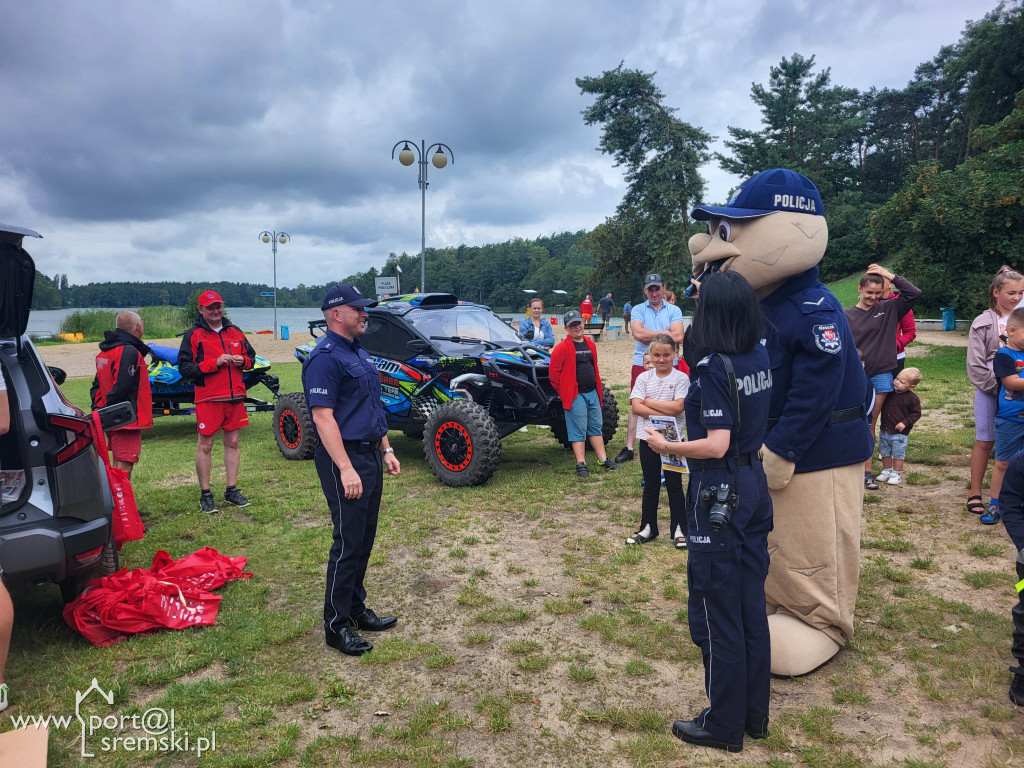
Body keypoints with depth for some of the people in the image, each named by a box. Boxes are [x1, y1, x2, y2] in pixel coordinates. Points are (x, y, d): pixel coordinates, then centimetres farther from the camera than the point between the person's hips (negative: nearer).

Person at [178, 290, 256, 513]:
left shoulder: (235, 332, 13)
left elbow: (251, 356, 22)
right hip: (208, 398, -4)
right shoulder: (193, 336, -2)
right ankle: (205, 494, 12)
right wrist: (214, 363, -19)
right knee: (205, 446, 1)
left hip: (235, 397, 5)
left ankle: (232, 490, 20)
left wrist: (243, 360, -2)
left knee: (233, 443, 10)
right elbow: (184, 367, -9)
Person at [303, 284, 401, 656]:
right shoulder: (325, 358, -15)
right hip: (344, 459, -9)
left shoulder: (359, 352, 15)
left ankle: (356, 608, 29)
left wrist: (386, 450, 17)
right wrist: (346, 469, -25)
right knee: (348, 543, -3)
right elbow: (323, 417, -21)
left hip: (370, 456, 9)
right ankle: (336, 625, 10)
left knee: (364, 541, 16)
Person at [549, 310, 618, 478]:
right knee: (578, 430, -3)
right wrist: (562, 391, -5)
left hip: (592, 393, 7)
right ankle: (581, 464, 1)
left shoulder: (590, 344, 11)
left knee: (596, 426, 12)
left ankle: (602, 459, 21)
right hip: (575, 395, -7)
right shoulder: (562, 347, -10)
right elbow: (553, 371, -9)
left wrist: (597, 387, 17)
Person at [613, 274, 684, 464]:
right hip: (642, 364, 0)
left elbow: (678, 336, -11)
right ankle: (628, 448, 7)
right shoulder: (638, 310, 5)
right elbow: (638, 333, -13)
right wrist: (666, 333, -7)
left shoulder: (674, 310, 5)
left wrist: (649, 336, -10)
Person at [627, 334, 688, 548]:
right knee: (650, 485, 12)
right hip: (648, 437, 2)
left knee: (674, 484, 7)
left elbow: (678, 406, -18)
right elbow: (636, 407, -9)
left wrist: (649, 402, -13)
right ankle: (648, 528, 23)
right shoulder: (644, 378, 1)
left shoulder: (680, 378, -5)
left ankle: (679, 528, 19)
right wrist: (665, 412, -17)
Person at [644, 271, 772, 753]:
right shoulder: (761, 358, 2)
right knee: (751, 603, 17)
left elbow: (716, 445, -25)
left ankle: (724, 725, 20)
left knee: (717, 611, 5)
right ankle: (755, 714, 31)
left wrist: (666, 447, -11)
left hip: (719, 494, -8)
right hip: (754, 485, 8)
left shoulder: (715, 368, -21)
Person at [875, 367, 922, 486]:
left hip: (899, 433, -5)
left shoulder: (912, 398, -12)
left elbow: (916, 413, -7)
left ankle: (895, 474, 16)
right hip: (884, 430, 5)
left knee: (898, 454, 4)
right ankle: (886, 471, 28)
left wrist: (905, 423, -15)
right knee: (885, 453, 14)